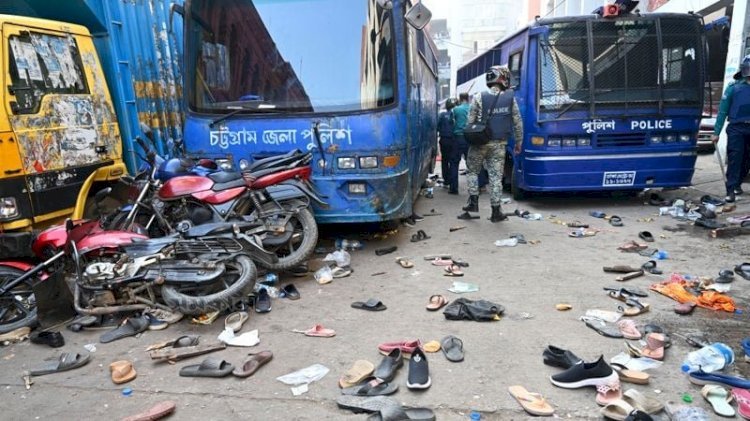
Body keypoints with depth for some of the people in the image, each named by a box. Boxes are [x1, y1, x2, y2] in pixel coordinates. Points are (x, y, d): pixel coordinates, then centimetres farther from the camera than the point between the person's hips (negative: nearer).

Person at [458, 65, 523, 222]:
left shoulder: (479, 97, -5)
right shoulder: (510, 98, 0)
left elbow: (470, 121, -3)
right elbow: (517, 122, 5)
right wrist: (519, 141, 16)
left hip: (480, 142, -1)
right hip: (499, 144, 1)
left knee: (472, 171, 17)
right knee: (496, 175, 5)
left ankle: (473, 201, 9)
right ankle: (496, 211, 6)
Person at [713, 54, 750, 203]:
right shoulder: (734, 87, -2)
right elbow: (723, 111, -2)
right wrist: (716, 133, -6)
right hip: (736, 128, -4)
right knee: (734, 160, -7)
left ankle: (737, 184, 26)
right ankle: (731, 191, -7)